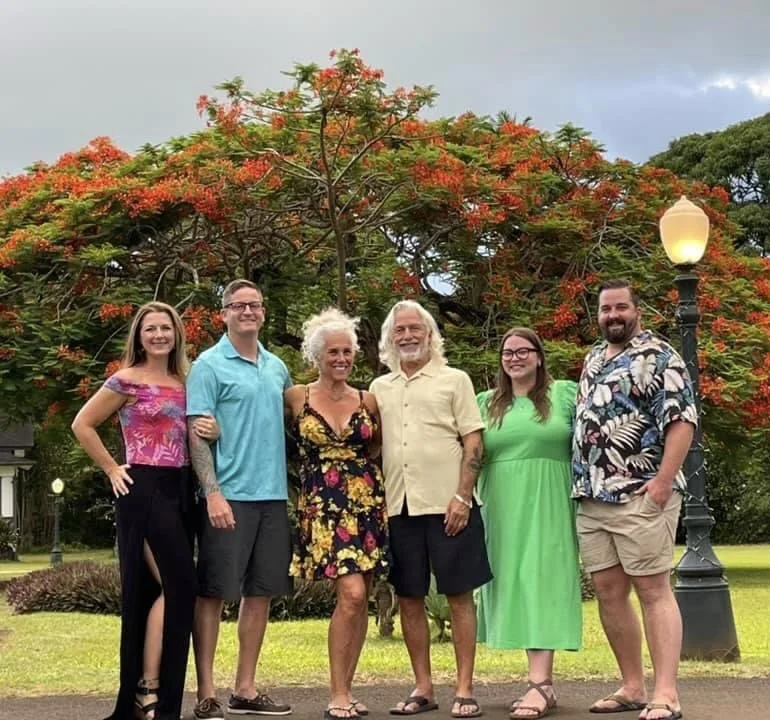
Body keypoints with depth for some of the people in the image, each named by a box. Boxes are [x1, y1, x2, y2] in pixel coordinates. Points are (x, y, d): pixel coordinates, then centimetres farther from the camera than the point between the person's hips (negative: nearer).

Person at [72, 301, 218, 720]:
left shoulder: (184, 382, 13)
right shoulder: (128, 380, -5)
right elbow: (82, 425, -3)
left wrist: (210, 433, 0)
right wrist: (112, 469, -5)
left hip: (179, 489, 7)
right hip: (144, 489, -7)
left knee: (164, 589, 6)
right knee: (179, 585, -13)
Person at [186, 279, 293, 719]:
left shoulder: (277, 367, 14)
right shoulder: (210, 366, -4)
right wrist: (213, 493, -19)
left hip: (273, 496, 6)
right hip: (230, 497, -6)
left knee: (261, 593, 9)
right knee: (214, 594, -2)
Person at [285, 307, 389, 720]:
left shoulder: (367, 401, 9)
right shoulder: (296, 398, 1)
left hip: (368, 504, 4)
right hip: (323, 506, -4)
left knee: (360, 600, 3)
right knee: (352, 593, -17)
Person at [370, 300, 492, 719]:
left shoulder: (454, 380, 4)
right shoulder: (379, 389, 14)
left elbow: (473, 443, -2)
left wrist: (462, 497, -12)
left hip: (447, 505, -4)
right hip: (398, 507, 4)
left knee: (459, 595, 0)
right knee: (409, 598, 7)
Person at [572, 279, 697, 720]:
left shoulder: (658, 356, -5)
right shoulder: (594, 360, 19)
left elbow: (682, 419, -14)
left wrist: (664, 479, -21)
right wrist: (582, 482, 17)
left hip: (641, 495, -8)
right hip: (592, 498, 8)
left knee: (653, 590, -8)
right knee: (609, 591, 7)